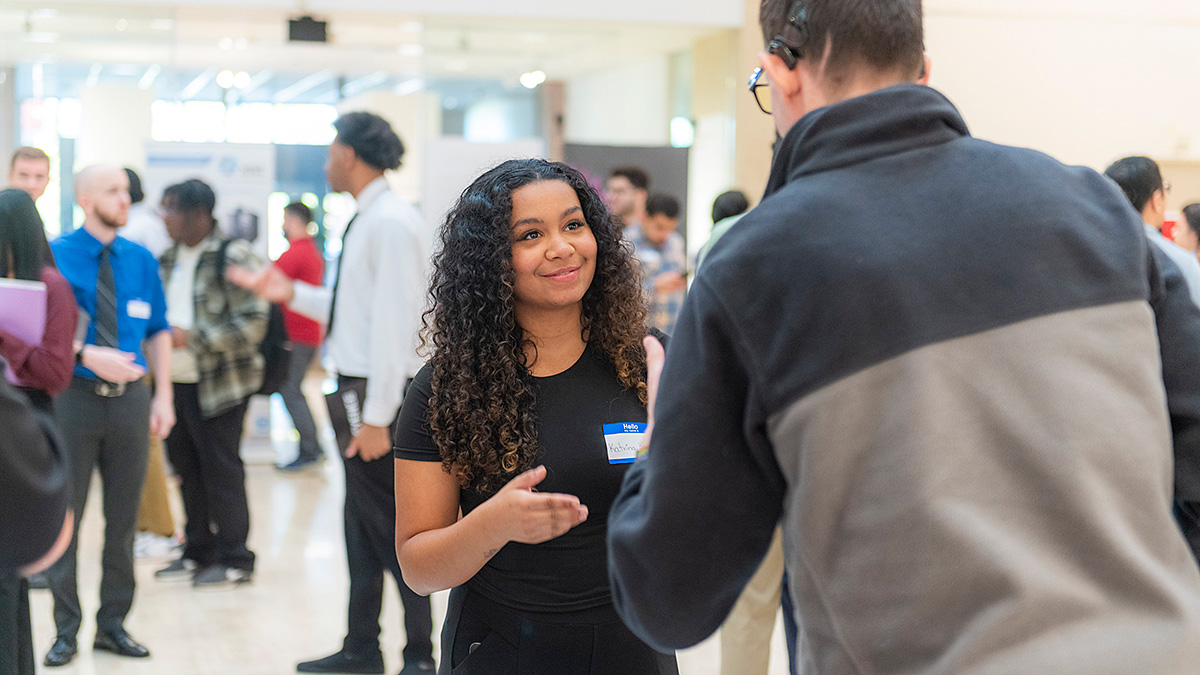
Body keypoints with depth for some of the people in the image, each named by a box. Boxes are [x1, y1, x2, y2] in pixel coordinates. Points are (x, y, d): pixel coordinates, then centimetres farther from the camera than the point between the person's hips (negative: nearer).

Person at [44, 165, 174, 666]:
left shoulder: (141, 261, 7)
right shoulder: (54, 257, -4)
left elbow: (158, 330, 11)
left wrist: (163, 394, 4)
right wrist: (87, 354, -22)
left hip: (129, 396, 3)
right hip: (74, 395, -3)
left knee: (124, 517, 9)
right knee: (66, 515, 2)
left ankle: (113, 625, 22)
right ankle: (66, 630, 14)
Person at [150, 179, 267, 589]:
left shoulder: (233, 257, -13)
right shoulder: (171, 257, 12)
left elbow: (253, 323, -19)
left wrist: (192, 337, -21)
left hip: (218, 382, -8)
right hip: (177, 380, 8)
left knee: (220, 468, -2)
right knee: (185, 464, 13)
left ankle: (235, 560, 10)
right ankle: (199, 552, 27)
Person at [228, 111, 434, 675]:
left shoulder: (392, 223, -16)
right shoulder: (365, 221, 14)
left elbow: (394, 322, -21)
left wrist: (377, 417, -22)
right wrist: (291, 294, 15)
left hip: (380, 395, -10)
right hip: (356, 390, 10)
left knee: (393, 528, -2)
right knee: (362, 525, 15)